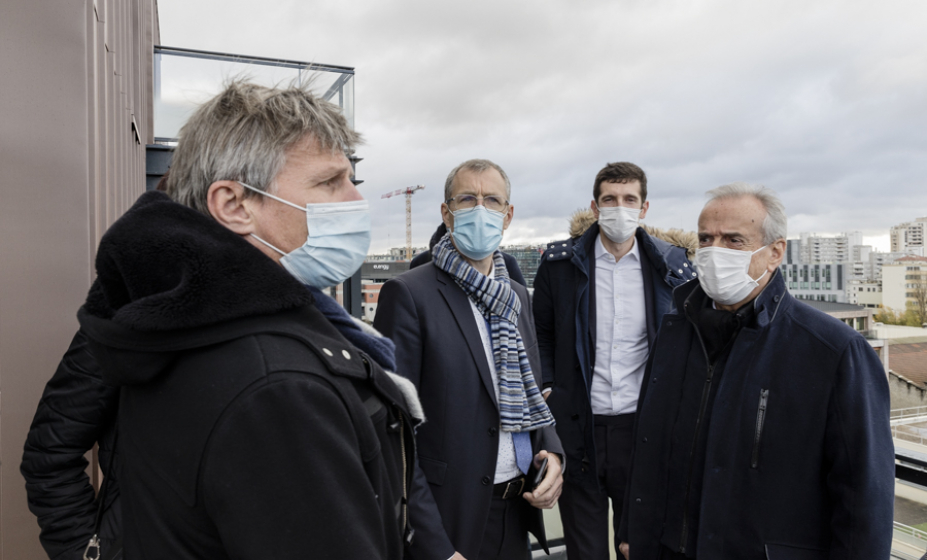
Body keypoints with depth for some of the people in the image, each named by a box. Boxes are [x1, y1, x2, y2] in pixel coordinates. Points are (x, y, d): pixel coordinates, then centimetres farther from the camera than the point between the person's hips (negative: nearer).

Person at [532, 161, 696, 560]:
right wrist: (547, 388, -2)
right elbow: (541, 333, 8)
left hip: (644, 425, 1)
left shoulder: (670, 265, 1)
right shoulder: (560, 262, 0)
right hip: (578, 427, 0)